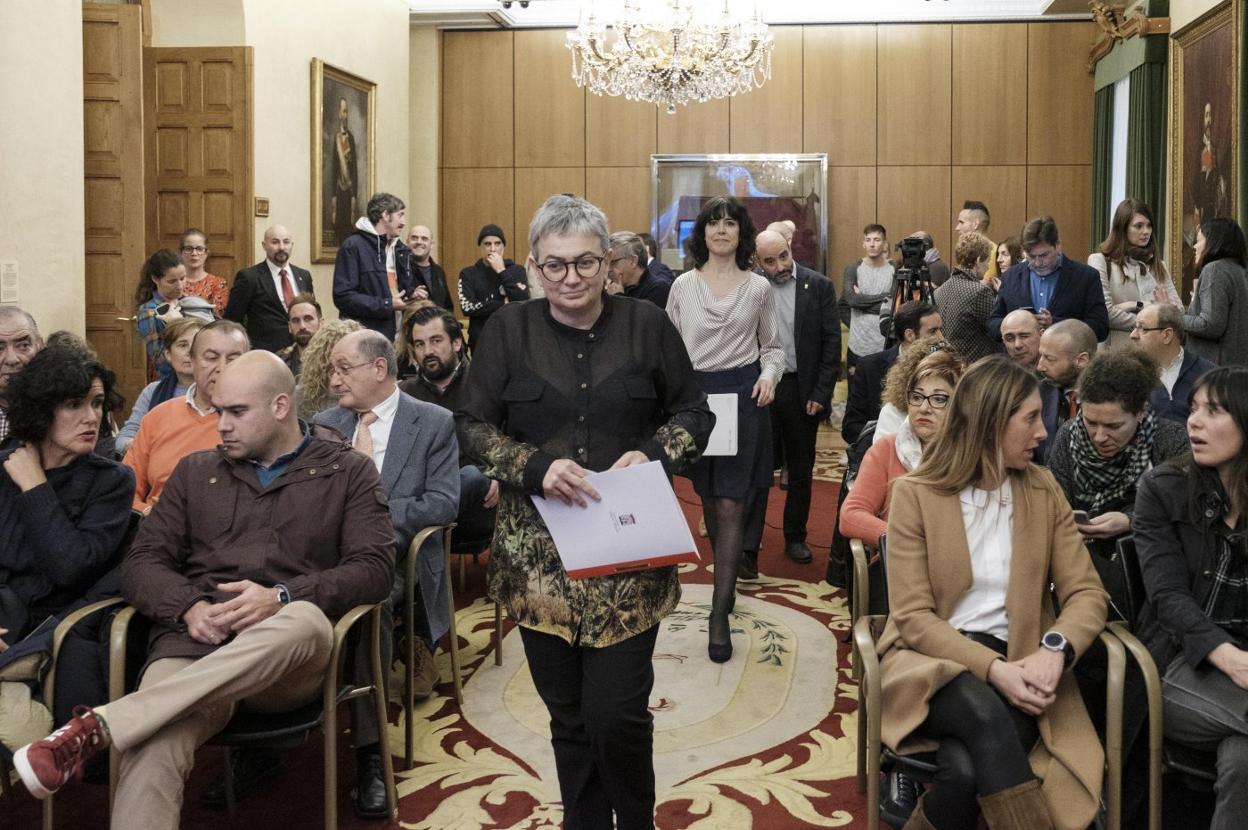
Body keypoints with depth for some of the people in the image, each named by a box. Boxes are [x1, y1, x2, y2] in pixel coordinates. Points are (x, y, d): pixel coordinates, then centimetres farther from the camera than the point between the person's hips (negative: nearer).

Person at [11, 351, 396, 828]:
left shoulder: (347, 472, 14)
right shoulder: (196, 472, 23)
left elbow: (375, 569, 2)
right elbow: (142, 563, 15)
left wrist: (281, 596, -15)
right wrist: (189, 606, -8)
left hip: (287, 658, -1)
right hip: (195, 646, 2)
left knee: (306, 620, -40)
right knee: (153, 749, -35)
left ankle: (98, 726, -40)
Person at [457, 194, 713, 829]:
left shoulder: (646, 325, 2)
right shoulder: (509, 330, 3)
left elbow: (694, 413, 8)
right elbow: (472, 425, 1)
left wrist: (654, 454, -11)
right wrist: (535, 467, -16)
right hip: (539, 556, 1)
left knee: (618, 714, -3)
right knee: (569, 716, 9)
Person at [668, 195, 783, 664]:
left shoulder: (759, 288, 4)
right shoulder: (683, 286, 6)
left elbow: (772, 346, 11)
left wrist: (770, 375, -9)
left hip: (742, 396, -2)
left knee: (729, 505, -9)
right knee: (709, 499, 11)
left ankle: (719, 614, -8)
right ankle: (727, 582, 33)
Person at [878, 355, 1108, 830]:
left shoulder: (1043, 491, 8)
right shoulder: (915, 494, -3)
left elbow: (1086, 592, 4)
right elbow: (913, 617, -8)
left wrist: (1055, 649, -19)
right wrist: (993, 669, -22)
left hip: (1015, 662, 2)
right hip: (933, 660, -2)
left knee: (966, 769, -31)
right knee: (983, 711, -37)